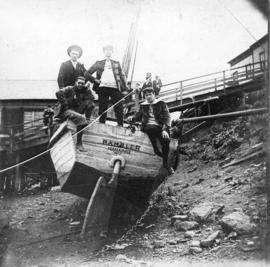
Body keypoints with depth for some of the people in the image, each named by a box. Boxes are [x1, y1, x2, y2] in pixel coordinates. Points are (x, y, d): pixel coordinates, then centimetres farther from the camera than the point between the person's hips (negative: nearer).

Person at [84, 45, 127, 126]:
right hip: (103, 87, -1)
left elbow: (122, 76, 14)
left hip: (115, 88, 1)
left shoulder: (116, 64, 18)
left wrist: (124, 89, 5)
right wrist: (95, 80, 1)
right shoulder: (98, 63, 14)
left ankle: (120, 126, 0)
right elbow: (86, 73, 14)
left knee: (119, 109, -4)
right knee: (102, 109, 0)